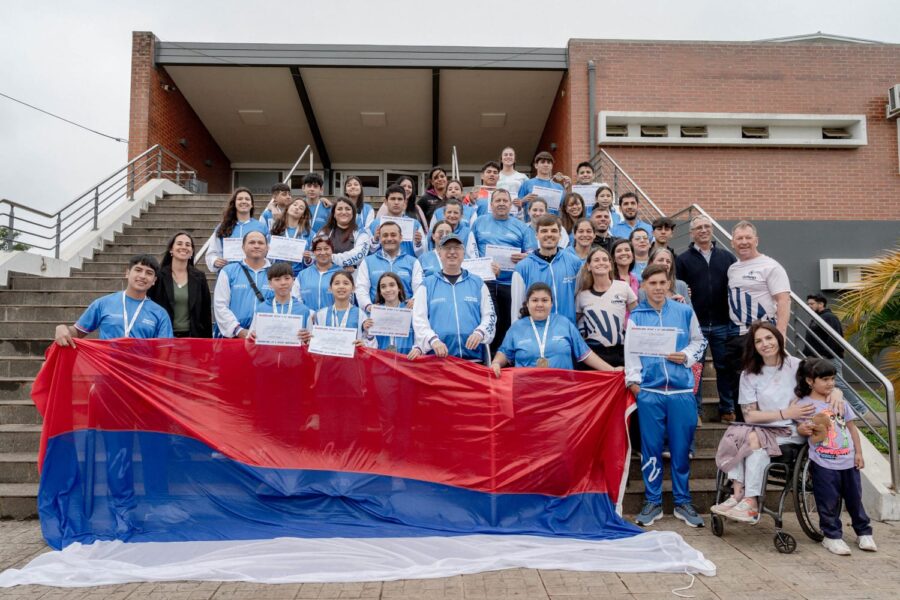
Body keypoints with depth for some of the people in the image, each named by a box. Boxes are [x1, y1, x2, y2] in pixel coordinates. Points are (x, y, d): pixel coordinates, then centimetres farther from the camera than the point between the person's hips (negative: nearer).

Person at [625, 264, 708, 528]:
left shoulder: (685, 312, 8)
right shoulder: (636, 316, 6)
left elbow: (699, 341, 15)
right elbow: (631, 352, 4)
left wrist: (687, 356, -4)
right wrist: (634, 381, -4)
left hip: (682, 390, 1)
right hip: (649, 391, 0)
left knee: (681, 447, 6)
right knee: (651, 447, 5)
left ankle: (683, 501, 21)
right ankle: (653, 501, 17)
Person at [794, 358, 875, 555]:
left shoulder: (840, 401, 8)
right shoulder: (804, 404, -6)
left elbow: (851, 427, 13)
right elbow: (800, 427, -1)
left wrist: (858, 452, 9)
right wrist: (803, 429, -25)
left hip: (848, 460, 4)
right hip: (824, 463, -4)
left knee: (854, 498, 15)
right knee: (829, 502, 2)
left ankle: (864, 532, 32)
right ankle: (832, 536, 16)